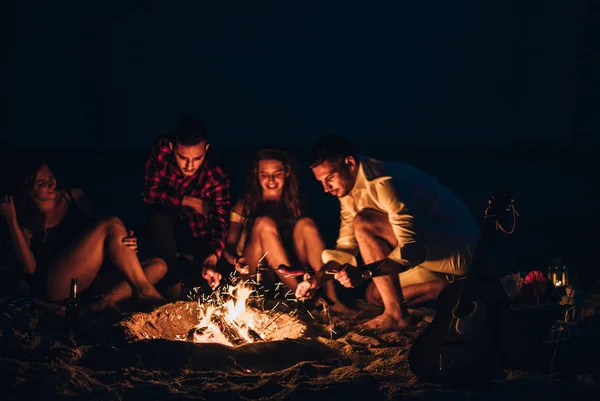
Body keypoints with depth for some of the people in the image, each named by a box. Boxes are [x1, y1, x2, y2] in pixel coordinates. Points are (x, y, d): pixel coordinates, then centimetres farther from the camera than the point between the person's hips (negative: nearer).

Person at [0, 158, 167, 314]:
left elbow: (95, 233, 19)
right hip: (53, 286, -6)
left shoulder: (74, 196, 14)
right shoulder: (25, 219, 3)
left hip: (89, 280, 6)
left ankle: (105, 301, -35)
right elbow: (29, 267, -9)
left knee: (159, 266, -15)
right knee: (112, 224, -23)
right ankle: (146, 292, -26)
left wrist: (125, 242, -4)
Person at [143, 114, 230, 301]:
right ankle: (174, 282, -19)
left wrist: (210, 261, -47)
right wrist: (189, 202, -23)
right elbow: (149, 193, -18)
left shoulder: (217, 178, -24)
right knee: (161, 214, -36)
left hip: (195, 234, 0)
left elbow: (219, 223, -30)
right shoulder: (161, 149, -21)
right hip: (161, 229, 0)